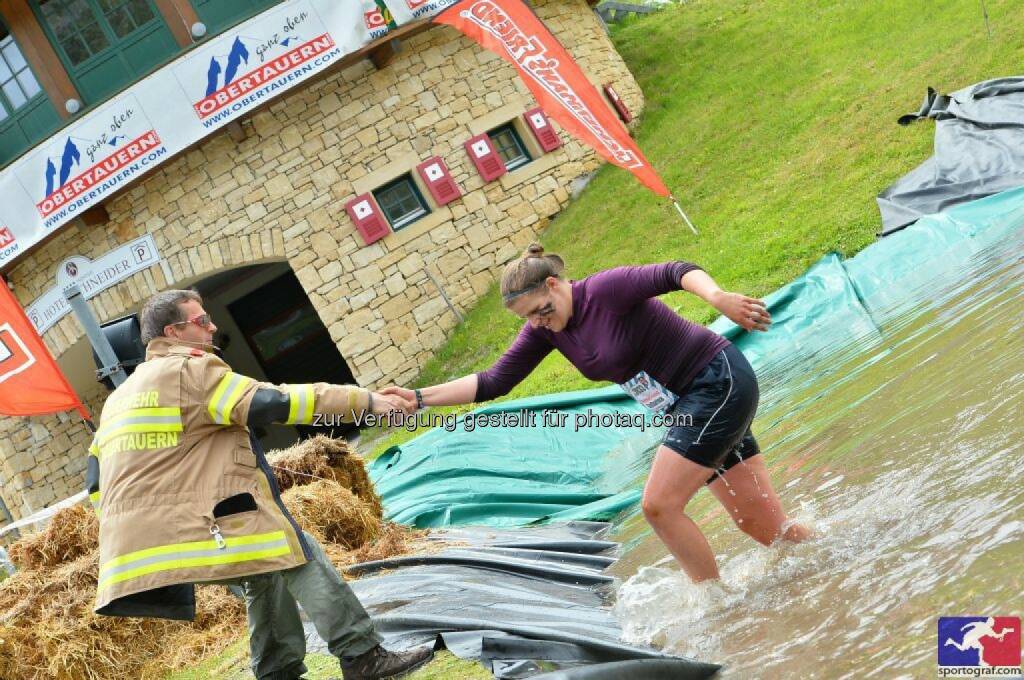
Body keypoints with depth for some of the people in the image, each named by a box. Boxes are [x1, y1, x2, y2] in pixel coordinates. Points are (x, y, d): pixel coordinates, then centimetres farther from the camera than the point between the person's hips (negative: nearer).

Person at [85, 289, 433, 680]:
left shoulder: (119, 398, 23)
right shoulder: (188, 371, -5)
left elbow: (96, 483, 21)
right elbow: (272, 403, -12)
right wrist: (364, 400, -10)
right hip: (205, 529, -9)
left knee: (266, 572, 24)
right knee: (300, 555, 1)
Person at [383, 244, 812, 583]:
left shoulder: (606, 289, -20)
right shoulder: (545, 330, 2)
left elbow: (675, 273, -32)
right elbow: (494, 383, 1)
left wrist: (717, 296, -52)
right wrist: (421, 396, -7)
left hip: (719, 383, -8)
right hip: (687, 406, 8)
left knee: (659, 505, -13)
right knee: (760, 524, 9)